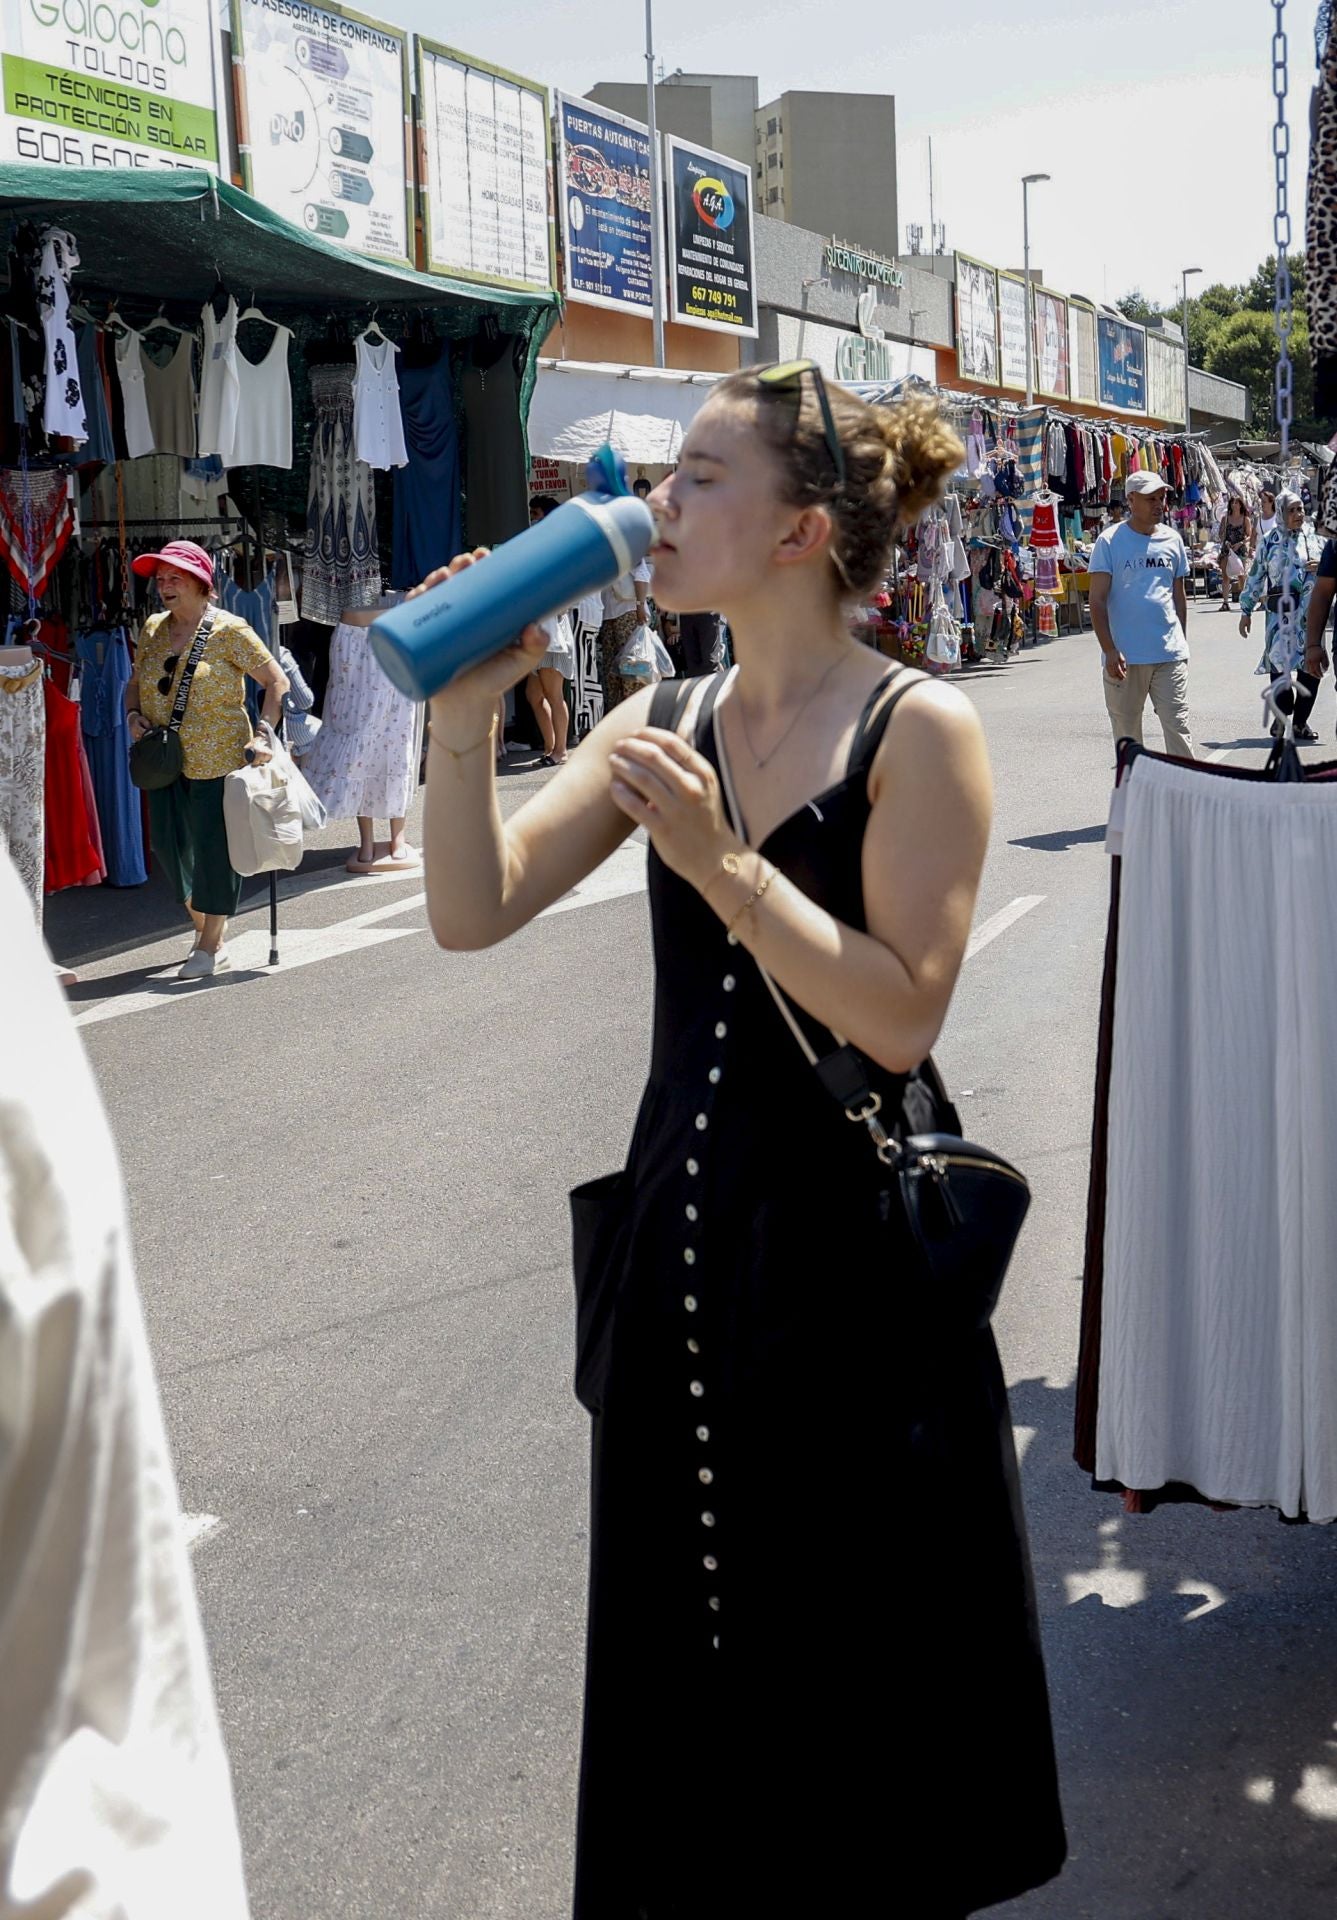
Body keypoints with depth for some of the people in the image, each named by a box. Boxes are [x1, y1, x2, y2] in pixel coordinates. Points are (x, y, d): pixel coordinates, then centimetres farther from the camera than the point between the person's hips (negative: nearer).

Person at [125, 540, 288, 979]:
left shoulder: (228, 630, -7)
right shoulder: (153, 628, 9)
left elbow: (277, 682, -6)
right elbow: (136, 681, 23)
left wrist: (262, 736, -15)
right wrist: (133, 714, 2)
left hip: (218, 758, -6)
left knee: (213, 847, -2)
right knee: (168, 844, 8)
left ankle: (212, 946, 9)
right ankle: (200, 924, 29)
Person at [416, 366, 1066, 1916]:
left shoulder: (916, 731, -11)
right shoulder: (657, 729, 5)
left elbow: (899, 1016, -19)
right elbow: (473, 912, -3)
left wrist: (719, 859, -23)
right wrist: (463, 714, -13)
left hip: (849, 1260, -5)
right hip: (682, 1236, 5)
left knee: (854, 1663, 9)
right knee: (689, 1645, 17)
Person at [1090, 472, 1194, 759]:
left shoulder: (1172, 539, 9)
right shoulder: (1110, 541, -3)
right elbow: (1097, 600, -6)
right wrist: (1110, 650, -14)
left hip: (1170, 654, 2)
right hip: (1125, 657, -2)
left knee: (1178, 727, -3)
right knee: (1127, 732, 7)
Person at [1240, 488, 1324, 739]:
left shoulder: (1314, 538, 11)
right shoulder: (1269, 541, 5)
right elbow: (1255, 577, 8)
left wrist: (1321, 567, -5)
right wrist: (1246, 610, 6)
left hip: (1311, 611, 2)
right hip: (1280, 610, -2)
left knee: (1310, 665, 1)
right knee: (1279, 661, -6)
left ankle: (1301, 721, 9)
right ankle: (1281, 717, 5)